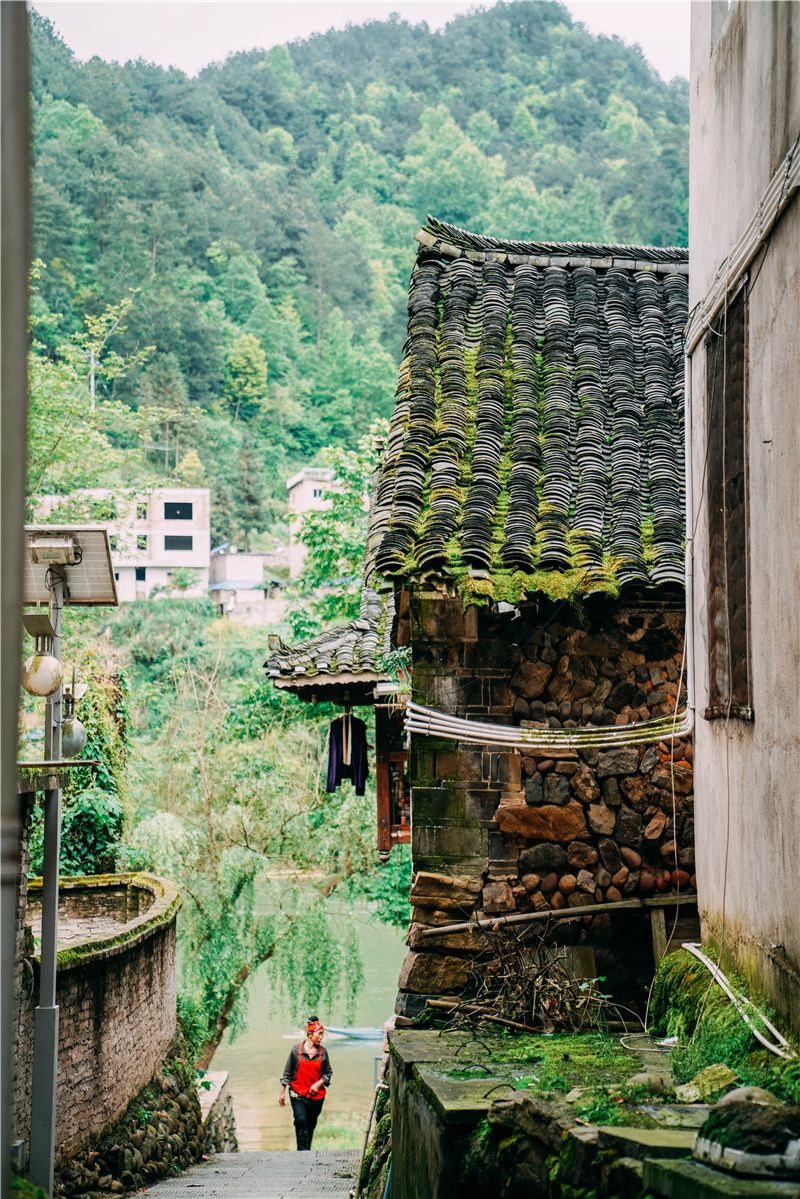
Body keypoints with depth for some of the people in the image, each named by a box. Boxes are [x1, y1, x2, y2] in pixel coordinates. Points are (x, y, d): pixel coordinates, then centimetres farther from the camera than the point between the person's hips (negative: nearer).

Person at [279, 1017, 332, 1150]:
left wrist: (318, 1084, -8)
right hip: (298, 1094, -2)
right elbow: (287, 1073, 4)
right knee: (300, 1121, -21)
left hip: (316, 1095, 2)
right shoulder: (296, 1049, -4)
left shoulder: (323, 1052, 2)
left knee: (310, 1125, 8)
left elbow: (328, 1073, 10)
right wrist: (282, 1093, 5)